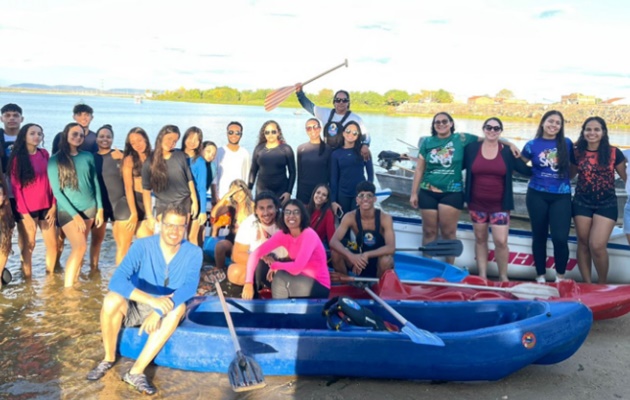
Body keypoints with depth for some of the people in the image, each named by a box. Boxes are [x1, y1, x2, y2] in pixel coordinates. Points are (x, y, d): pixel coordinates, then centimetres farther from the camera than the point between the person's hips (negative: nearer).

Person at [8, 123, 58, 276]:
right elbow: (16, 187, -7)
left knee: (52, 245, 7)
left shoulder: (44, 154, 6)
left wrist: (53, 206, 1)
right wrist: (25, 213, -11)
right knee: (28, 246, 1)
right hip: (27, 210, -4)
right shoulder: (17, 158, -4)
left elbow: (51, 181, 7)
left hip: (46, 207, 4)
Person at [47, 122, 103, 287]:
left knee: (79, 247, 7)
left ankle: (74, 282, 17)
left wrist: (100, 209, 4)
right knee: (80, 246, -17)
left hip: (89, 208, 4)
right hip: (67, 211, -4)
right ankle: (67, 288, -10)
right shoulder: (55, 160, -6)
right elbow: (56, 191, -8)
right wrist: (75, 215, -12)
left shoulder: (88, 156, 4)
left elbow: (95, 182, 9)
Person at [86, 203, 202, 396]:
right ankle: (109, 358, -7)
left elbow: (189, 287, -29)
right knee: (112, 300, -32)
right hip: (135, 307, -1)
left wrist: (159, 311, -42)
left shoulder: (193, 253, -14)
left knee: (178, 307, -33)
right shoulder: (142, 246, -20)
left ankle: (136, 371, -29)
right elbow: (116, 281, -32)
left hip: (165, 313, 1)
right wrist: (152, 300, -45)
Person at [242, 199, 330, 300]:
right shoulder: (283, 234, -3)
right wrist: (248, 283, -23)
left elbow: (297, 268, -30)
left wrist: (274, 264, -12)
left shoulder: (309, 235, -21)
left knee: (280, 275, -26)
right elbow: (256, 253, -11)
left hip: (320, 287, -6)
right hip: (300, 282, 6)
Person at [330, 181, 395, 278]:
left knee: (386, 260, -36)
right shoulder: (350, 217, -14)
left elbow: (391, 248, -30)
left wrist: (366, 255, -43)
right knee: (335, 252, -22)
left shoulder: (385, 218, -20)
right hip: (360, 259, 2)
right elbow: (333, 242, -23)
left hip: (379, 263, -2)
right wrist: (351, 256, -42)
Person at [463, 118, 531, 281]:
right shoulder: (471, 148, -1)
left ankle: (503, 277, 13)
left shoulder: (508, 151, -1)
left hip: (499, 205, -1)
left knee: (501, 242, -6)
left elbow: (526, 170, 2)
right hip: (477, 203, 1)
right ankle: (482, 276, 22)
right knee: (480, 239, 11)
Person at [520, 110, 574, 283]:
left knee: (560, 238, -11)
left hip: (561, 196, 0)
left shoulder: (567, 144, 3)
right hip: (537, 195, 1)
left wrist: (565, 179, 5)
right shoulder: (532, 145, 1)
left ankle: (560, 276, 9)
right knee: (539, 236, 9)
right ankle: (540, 276, 22)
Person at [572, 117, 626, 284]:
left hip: (606, 204, -2)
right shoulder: (577, 153, 1)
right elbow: (569, 174, 14)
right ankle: (587, 284, 21)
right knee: (583, 244, 8)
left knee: (597, 246, -11)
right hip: (582, 203, 3)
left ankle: (602, 284, 13)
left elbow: (625, 177, 3)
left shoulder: (614, 153, -5)